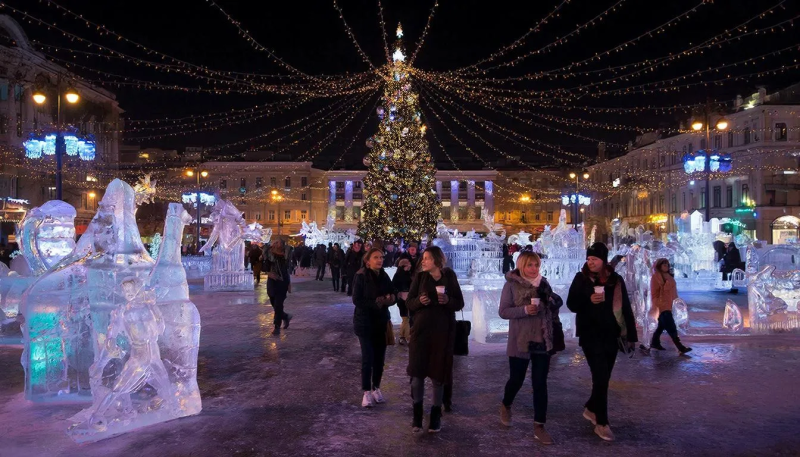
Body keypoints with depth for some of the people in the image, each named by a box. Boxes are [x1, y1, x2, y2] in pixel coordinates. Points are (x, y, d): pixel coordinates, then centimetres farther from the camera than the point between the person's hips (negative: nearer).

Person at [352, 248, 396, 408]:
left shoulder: (384, 276, 3)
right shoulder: (361, 276, -12)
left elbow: (393, 294, 6)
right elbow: (356, 300, -16)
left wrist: (390, 298, -17)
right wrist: (375, 303, -23)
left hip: (381, 322, 5)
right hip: (365, 322, -5)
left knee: (380, 357, 9)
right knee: (368, 357, -5)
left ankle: (376, 388, 24)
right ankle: (367, 392, 7)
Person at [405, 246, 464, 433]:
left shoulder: (449, 277, 0)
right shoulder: (420, 277, 0)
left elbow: (460, 303, 3)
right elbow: (409, 303, 0)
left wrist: (448, 301, -18)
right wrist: (419, 300, -21)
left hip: (443, 331, 0)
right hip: (421, 330, 0)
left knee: (438, 373, 6)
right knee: (417, 372, -1)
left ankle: (436, 415, 21)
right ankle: (417, 414, 15)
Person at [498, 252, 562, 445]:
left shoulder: (544, 283, 5)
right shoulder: (511, 284, -7)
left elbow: (552, 306, 17)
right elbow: (503, 311, -12)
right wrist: (525, 309, -23)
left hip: (542, 341, 3)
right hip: (520, 342, -3)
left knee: (540, 384, 3)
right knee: (516, 379, 11)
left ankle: (539, 426, 12)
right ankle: (506, 406, 41)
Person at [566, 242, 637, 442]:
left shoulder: (616, 280, 2)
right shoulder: (581, 279, -4)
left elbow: (626, 308, 4)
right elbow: (571, 304, -3)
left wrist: (631, 335, 3)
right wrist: (588, 300, -21)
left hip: (611, 335, 3)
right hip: (591, 335, -3)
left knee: (604, 376, 12)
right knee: (601, 376, -7)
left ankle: (590, 408, 35)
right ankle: (602, 423, 5)